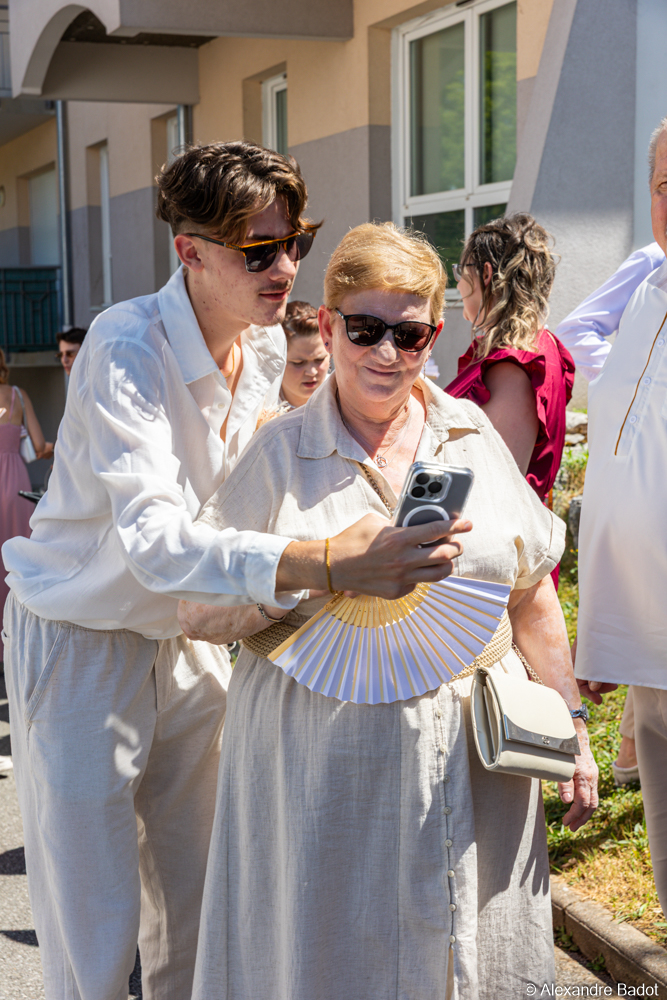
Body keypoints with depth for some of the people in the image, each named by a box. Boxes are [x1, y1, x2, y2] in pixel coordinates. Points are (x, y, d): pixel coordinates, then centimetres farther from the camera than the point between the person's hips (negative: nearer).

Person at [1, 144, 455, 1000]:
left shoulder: (268, 345, -2)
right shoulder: (126, 349, -26)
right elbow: (151, 535, -40)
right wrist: (323, 564, -51)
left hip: (185, 634, 7)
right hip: (81, 642, -6)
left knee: (198, 898, 15)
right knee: (96, 931, 1)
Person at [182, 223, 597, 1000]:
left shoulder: (472, 435, 8)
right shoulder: (279, 454, 0)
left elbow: (532, 589, 13)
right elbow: (198, 610, -5)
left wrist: (571, 723, 10)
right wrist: (321, 571, -18)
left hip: (469, 761, 3)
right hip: (327, 771, -2)